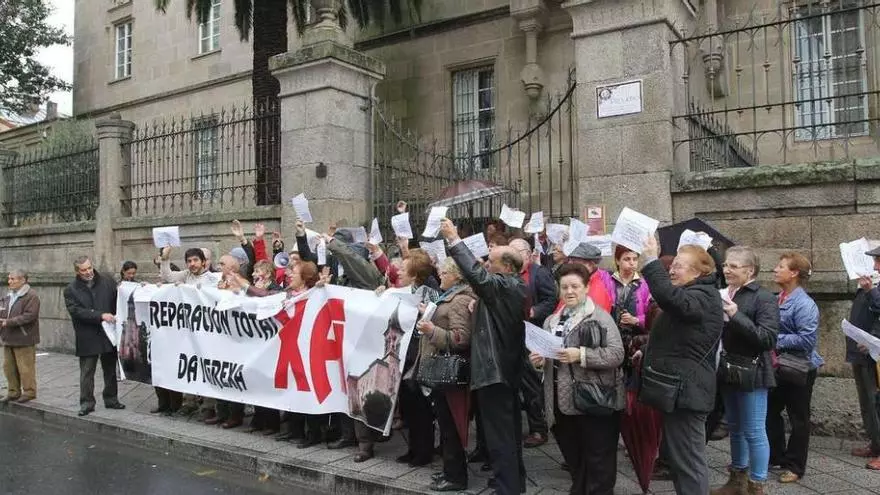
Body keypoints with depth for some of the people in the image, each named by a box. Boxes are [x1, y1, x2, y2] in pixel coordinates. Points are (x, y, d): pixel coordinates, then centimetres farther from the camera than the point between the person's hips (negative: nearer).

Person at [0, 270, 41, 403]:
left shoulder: (31, 296, -12)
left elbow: (29, 316, -20)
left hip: (24, 339, -8)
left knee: (25, 367, -2)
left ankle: (29, 392, 10)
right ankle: (13, 392, 25)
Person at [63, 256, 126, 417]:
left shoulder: (107, 282, 3)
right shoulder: (70, 290, -3)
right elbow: (77, 311, -14)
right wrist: (101, 316, -23)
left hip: (109, 334, 2)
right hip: (87, 338, -2)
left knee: (110, 370, 13)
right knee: (87, 372, 3)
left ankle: (111, 399, 26)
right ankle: (87, 403, 14)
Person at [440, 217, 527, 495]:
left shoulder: (504, 286, -18)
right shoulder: (516, 286, 10)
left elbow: (476, 274, -32)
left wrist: (453, 239, -26)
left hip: (494, 367, -10)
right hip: (508, 366, 11)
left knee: (499, 433, -3)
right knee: (509, 429, 20)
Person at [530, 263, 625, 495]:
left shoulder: (600, 317, -7)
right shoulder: (552, 321, 13)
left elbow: (617, 354, -15)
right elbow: (547, 358, 21)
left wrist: (582, 355, -24)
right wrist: (539, 359, -1)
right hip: (563, 402, 6)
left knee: (598, 461, 4)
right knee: (573, 460, 19)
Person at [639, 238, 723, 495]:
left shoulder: (703, 297, -14)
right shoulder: (692, 294, 20)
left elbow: (669, 297, -36)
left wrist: (651, 261, -30)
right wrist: (647, 351, 21)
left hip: (685, 390, -11)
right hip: (675, 388, 11)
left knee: (688, 460, -4)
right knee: (675, 455, 18)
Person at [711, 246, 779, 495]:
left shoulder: (763, 298, -12)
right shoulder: (725, 294, 7)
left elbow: (768, 339, -21)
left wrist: (736, 316, -26)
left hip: (751, 373, -7)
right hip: (729, 370, 7)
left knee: (754, 432, 1)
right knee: (735, 428, 18)